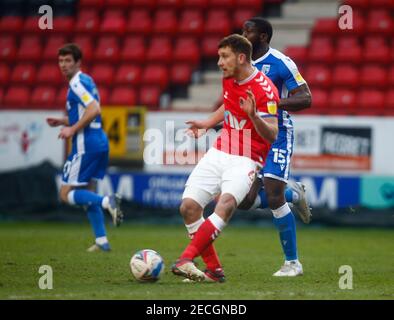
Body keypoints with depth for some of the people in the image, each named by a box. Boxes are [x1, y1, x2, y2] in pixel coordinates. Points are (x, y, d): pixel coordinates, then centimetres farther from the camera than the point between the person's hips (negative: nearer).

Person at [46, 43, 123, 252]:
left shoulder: (78, 83, -12)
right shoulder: (85, 81, 18)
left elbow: (94, 110, -25)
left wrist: (72, 130, -19)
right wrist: (62, 121, 17)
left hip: (85, 146, -10)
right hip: (99, 143, 10)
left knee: (66, 194, -5)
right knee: (87, 192, 17)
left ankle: (107, 202, -25)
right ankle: (101, 241, 14)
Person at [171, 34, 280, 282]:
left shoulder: (265, 90, -16)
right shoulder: (229, 79, 7)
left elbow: (271, 135, -21)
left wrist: (253, 115, -38)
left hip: (246, 160, -7)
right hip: (219, 153, 7)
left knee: (227, 203, -33)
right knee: (189, 206, -9)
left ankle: (186, 259, -40)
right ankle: (213, 270, -1)